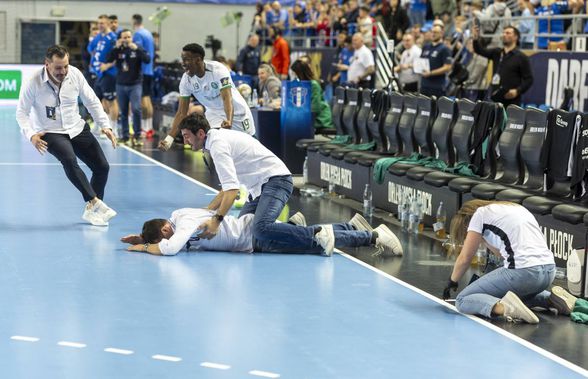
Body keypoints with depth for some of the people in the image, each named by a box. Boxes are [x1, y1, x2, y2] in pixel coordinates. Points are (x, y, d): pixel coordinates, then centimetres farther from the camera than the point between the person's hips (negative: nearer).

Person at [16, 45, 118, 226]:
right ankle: (94, 202, -33)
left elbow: (92, 102, 1)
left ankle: (91, 211, 15)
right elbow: (22, 112, -10)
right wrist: (31, 135, -27)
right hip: (50, 134, -4)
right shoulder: (34, 83, -20)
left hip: (77, 128, 5)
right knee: (69, 160, -34)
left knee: (102, 167, -1)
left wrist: (105, 125, -6)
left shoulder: (75, 74, -11)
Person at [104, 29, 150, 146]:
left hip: (135, 85, -3)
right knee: (123, 112, 7)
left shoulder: (137, 49, 0)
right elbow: (108, 60, -9)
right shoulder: (118, 50, 4)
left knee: (136, 109, -17)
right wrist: (116, 48, -16)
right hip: (121, 85, 3)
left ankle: (137, 136, -9)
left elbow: (147, 60, -14)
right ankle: (125, 137, 16)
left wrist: (136, 49, -22)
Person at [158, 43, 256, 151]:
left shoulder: (218, 69, -27)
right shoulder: (186, 79, -14)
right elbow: (181, 113, -13)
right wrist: (169, 138, -25)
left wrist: (229, 120, -57)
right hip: (214, 113, 3)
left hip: (236, 112, -3)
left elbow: (227, 98, -37)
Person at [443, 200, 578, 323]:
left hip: (523, 271, -8)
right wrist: (484, 239, 30)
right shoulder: (516, 208, 27)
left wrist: (452, 282, 24)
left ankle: (502, 307, -25)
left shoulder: (480, 213, 7)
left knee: (463, 300, 1)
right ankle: (552, 299, 12)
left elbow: (464, 258, 10)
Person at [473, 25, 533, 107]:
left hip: (511, 101, -4)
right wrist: (476, 39, -20)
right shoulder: (496, 53, 14)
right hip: (495, 99, 4)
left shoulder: (521, 57, 0)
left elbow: (528, 79, -3)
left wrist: (518, 91, -18)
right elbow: (481, 51, 0)